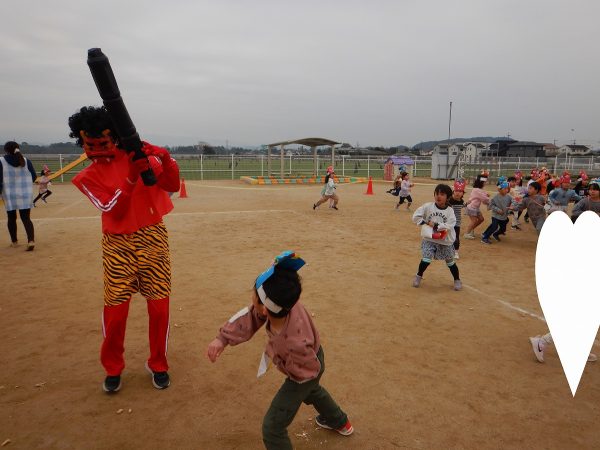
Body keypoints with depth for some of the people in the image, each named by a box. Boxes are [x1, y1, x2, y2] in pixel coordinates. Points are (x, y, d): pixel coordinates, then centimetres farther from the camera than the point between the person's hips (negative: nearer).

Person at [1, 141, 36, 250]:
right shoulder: (26, 161, -1)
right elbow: (33, 177, 3)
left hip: (9, 194, -1)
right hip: (25, 193, 1)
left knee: (11, 218, 16)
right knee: (26, 218, 1)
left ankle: (14, 241, 28)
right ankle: (31, 240, -18)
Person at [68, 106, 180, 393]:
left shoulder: (140, 153, 1)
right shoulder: (87, 177, 1)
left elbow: (172, 185, -4)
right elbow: (113, 210, -14)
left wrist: (164, 158, -22)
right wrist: (131, 177, -26)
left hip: (153, 239, 0)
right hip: (118, 245, 0)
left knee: (159, 306, 3)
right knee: (115, 310, 1)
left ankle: (158, 365, 24)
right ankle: (113, 368, 27)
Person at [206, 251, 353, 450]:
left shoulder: (294, 341, -48)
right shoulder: (282, 301, -34)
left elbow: (308, 370, -28)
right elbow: (250, 316, -20)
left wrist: (274, 355, -22)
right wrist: (223, 338, -29)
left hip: (305, 375, -7)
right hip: (311, 355, 8)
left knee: (272, 428, 4)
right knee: (310, 390, 38)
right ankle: (339, 422, 65)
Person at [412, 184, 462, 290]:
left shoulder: (450, 210, -8)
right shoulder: (428, 206, -7)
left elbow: (450, 226, -18)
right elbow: (415, 216, -8)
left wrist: (435, 225, -21)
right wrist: (426, 223, -17)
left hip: (445, 241, 1)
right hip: (429, 239, 0)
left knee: (450, 261, 13)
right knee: (426, 259, -13)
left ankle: (457, 280, 33)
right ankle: (418, 276, 13)